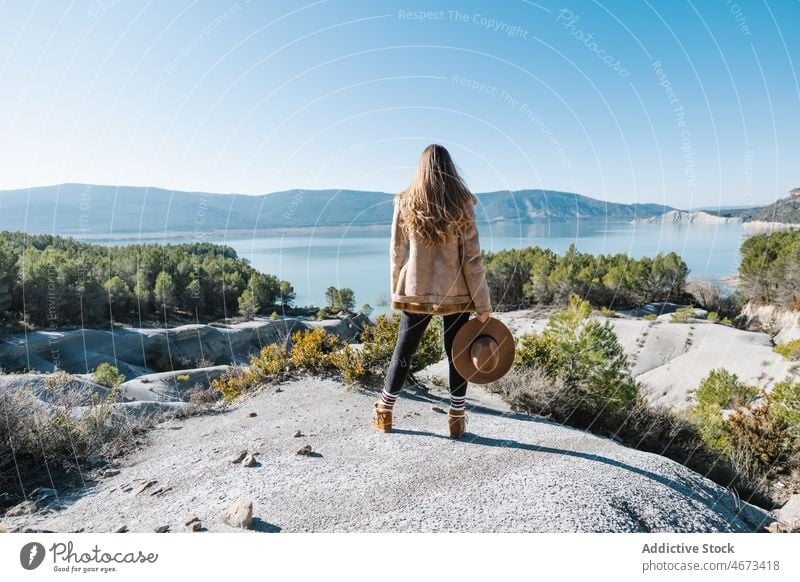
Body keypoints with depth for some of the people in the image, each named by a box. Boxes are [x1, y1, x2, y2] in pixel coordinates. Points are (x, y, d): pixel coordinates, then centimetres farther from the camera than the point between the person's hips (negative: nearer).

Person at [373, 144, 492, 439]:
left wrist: (397, 292, 13)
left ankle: (384, 414, 27)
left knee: (403, 352, 14)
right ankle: (456, 419, 21)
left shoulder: (405, 203, -3)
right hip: (456, 294, -1)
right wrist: (483, 304, -2)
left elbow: (396, 254, 1)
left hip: (415, 293, 1)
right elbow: (471, 259, -7)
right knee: (456, 355, 13)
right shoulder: (461, 206, -7)